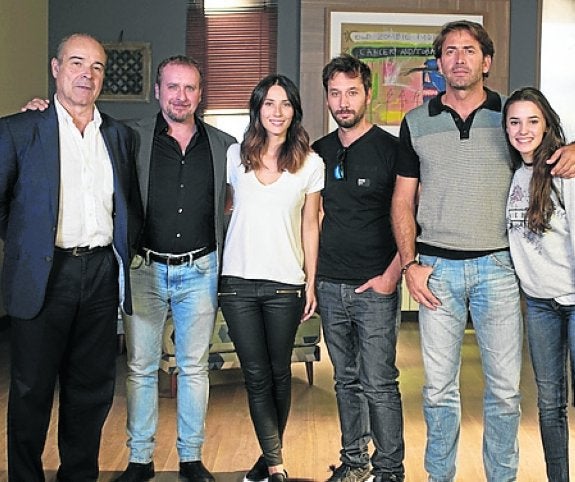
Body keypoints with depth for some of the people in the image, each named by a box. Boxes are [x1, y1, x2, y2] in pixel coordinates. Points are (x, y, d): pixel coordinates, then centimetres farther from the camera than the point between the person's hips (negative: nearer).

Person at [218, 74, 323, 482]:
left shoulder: (310, 163, 2)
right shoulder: (235, 155, 4)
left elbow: (310, 226, 5)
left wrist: (311, 282, 2)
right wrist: (213, 268, 5)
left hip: (286, 284, -1)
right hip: (238, 280, 1)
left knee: (279, 372, 10)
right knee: (256, 375, 2)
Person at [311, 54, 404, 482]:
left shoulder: (391, 150, -6)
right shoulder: (318, 152, 9)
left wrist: (391, 275, -12)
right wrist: (312, 273, 10)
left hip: (374, 287, -5)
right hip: (330, 285, 5)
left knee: (379, 384, -2)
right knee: (346, 381, 14)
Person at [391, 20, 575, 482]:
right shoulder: (416, 123, 7)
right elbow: (403, 201, 9)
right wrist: (410, 264, -1)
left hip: (498, 266, 0)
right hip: (437, 268, 0)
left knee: (505, 387, 4)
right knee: (439, 387, 7)